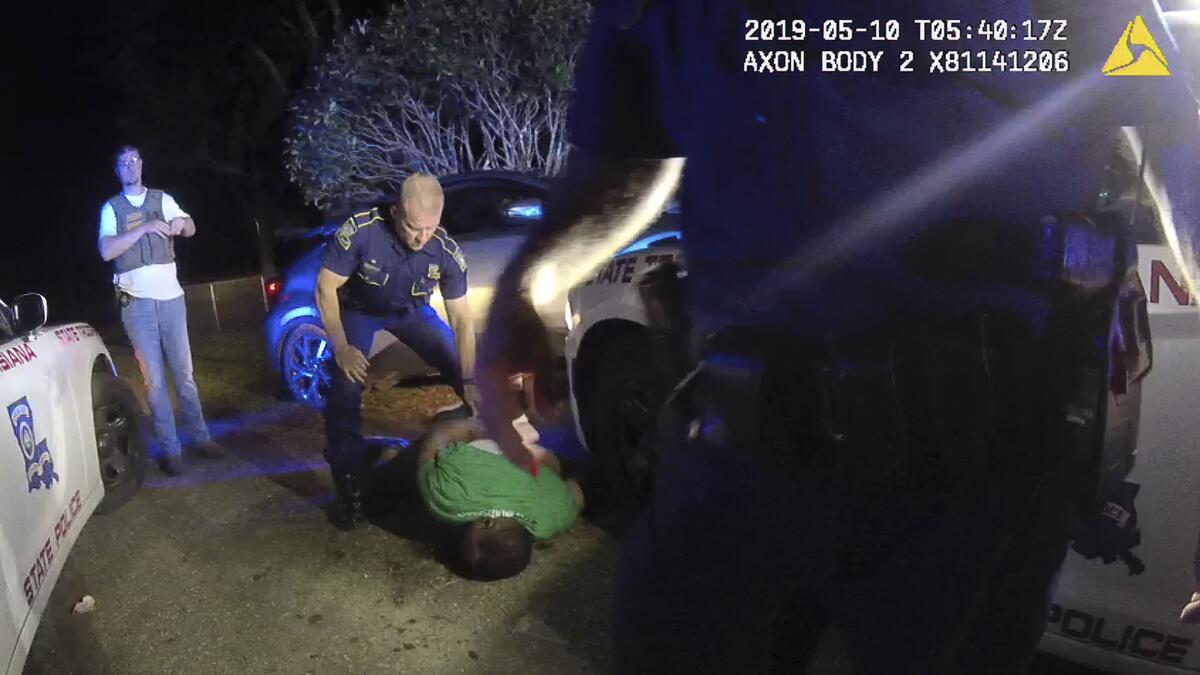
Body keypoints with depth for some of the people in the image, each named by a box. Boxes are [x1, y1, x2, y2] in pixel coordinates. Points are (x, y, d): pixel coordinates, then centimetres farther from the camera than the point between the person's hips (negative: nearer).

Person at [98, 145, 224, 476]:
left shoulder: (162, 199, 9)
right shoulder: (111, 208, 3)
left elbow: (191, 229, -5)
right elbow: (106, 251, -10)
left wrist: (181, 222, -28)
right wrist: (145, 228, -20)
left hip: (170, 296, 1)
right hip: (136, 302, -1)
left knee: (184, 372, 8)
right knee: (153, 379, 2)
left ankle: (200, 437, 17)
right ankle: (170, 449, 6)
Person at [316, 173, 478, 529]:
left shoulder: (447, 252, -29)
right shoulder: (360, 231, -36)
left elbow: (462, 319, -23)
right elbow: (326, 288, -24)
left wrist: (469, 383, -28)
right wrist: (341, 347, -31)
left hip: (411, 312, 2)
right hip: (358, 310, -2)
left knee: (462, 369, -10)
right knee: (346, 386, -20)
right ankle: (349, 483, -5)